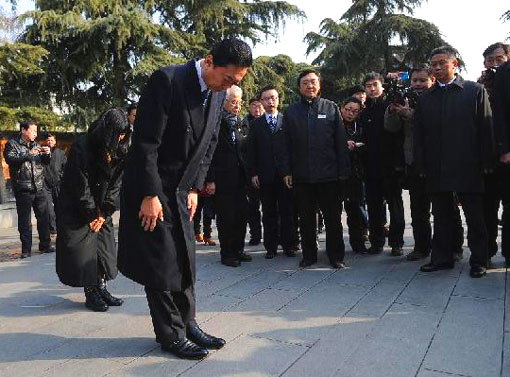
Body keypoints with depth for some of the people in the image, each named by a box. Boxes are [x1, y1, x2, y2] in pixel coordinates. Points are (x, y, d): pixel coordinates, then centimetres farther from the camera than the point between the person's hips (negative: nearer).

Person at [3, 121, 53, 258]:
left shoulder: (36, 145, 15)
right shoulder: (12, 144, 1)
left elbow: (45, 162, 20)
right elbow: (10, 159, -15)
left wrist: (47, 154, -1)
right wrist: (28, 155, -22)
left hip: (39, 188, 5)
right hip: (23, 189, -5)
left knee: (44, 217, 6)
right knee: (24, 220, 1)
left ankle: (45, 245, 16)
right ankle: (26, 249, 8)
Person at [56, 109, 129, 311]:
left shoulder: (119, 152, -5)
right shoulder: (82, 147, -20)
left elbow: (116, 184, -4)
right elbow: (80, 186, -18)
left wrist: (104, 213, -10)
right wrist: (91, 215, -14)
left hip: (100, 209, 5)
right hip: (76, 208, -5)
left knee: (105, 247, 3)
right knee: (83, 249, -5)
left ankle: (101, 289, 14)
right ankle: (90, 294, 5)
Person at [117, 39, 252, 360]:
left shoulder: (218, 92, 2)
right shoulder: (167, 80, -20)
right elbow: (145, 142, -21)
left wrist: (194, 189, 3)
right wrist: (150, 195, -20)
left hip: (180, 190, 7)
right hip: (150, 189, -7)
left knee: (184, 260, 11)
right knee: (161, 260, -1)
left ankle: (186, 323, 24)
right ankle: (170, 334, 12)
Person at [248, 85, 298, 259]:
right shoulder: (256, 124, 9)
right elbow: (251, 150, 7)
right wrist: (253, 173, -1)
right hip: (265, 175, 1)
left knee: (287, 211, 4)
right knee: (269, 213, 7)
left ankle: (289, 245, 14)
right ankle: (271, 247, 14)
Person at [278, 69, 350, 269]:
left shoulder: (331, 108, 5)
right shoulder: (291, 111, 7)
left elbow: (341, 142, 3)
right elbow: (284, 145, 6)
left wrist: (343, 170, -3)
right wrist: (286, 171, -1)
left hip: (329, 175, -1)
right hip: (301, 175, 1)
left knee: (333, 218, 6)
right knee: (306, 218, 10)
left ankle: (336, 256, 18)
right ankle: (309, 255, 23)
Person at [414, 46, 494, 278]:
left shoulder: (475, 91, 4)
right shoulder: (425, 98, 12)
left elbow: (486, 128, 0)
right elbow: (419, 135, 9)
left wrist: (486, 162, -6)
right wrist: (421, 166, 1)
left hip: (468, 166, -3)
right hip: (437, 169, 3)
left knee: (475, 216, 4)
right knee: (441, 215, 10)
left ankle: (479, 261, 15)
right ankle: (442, 257, 19)